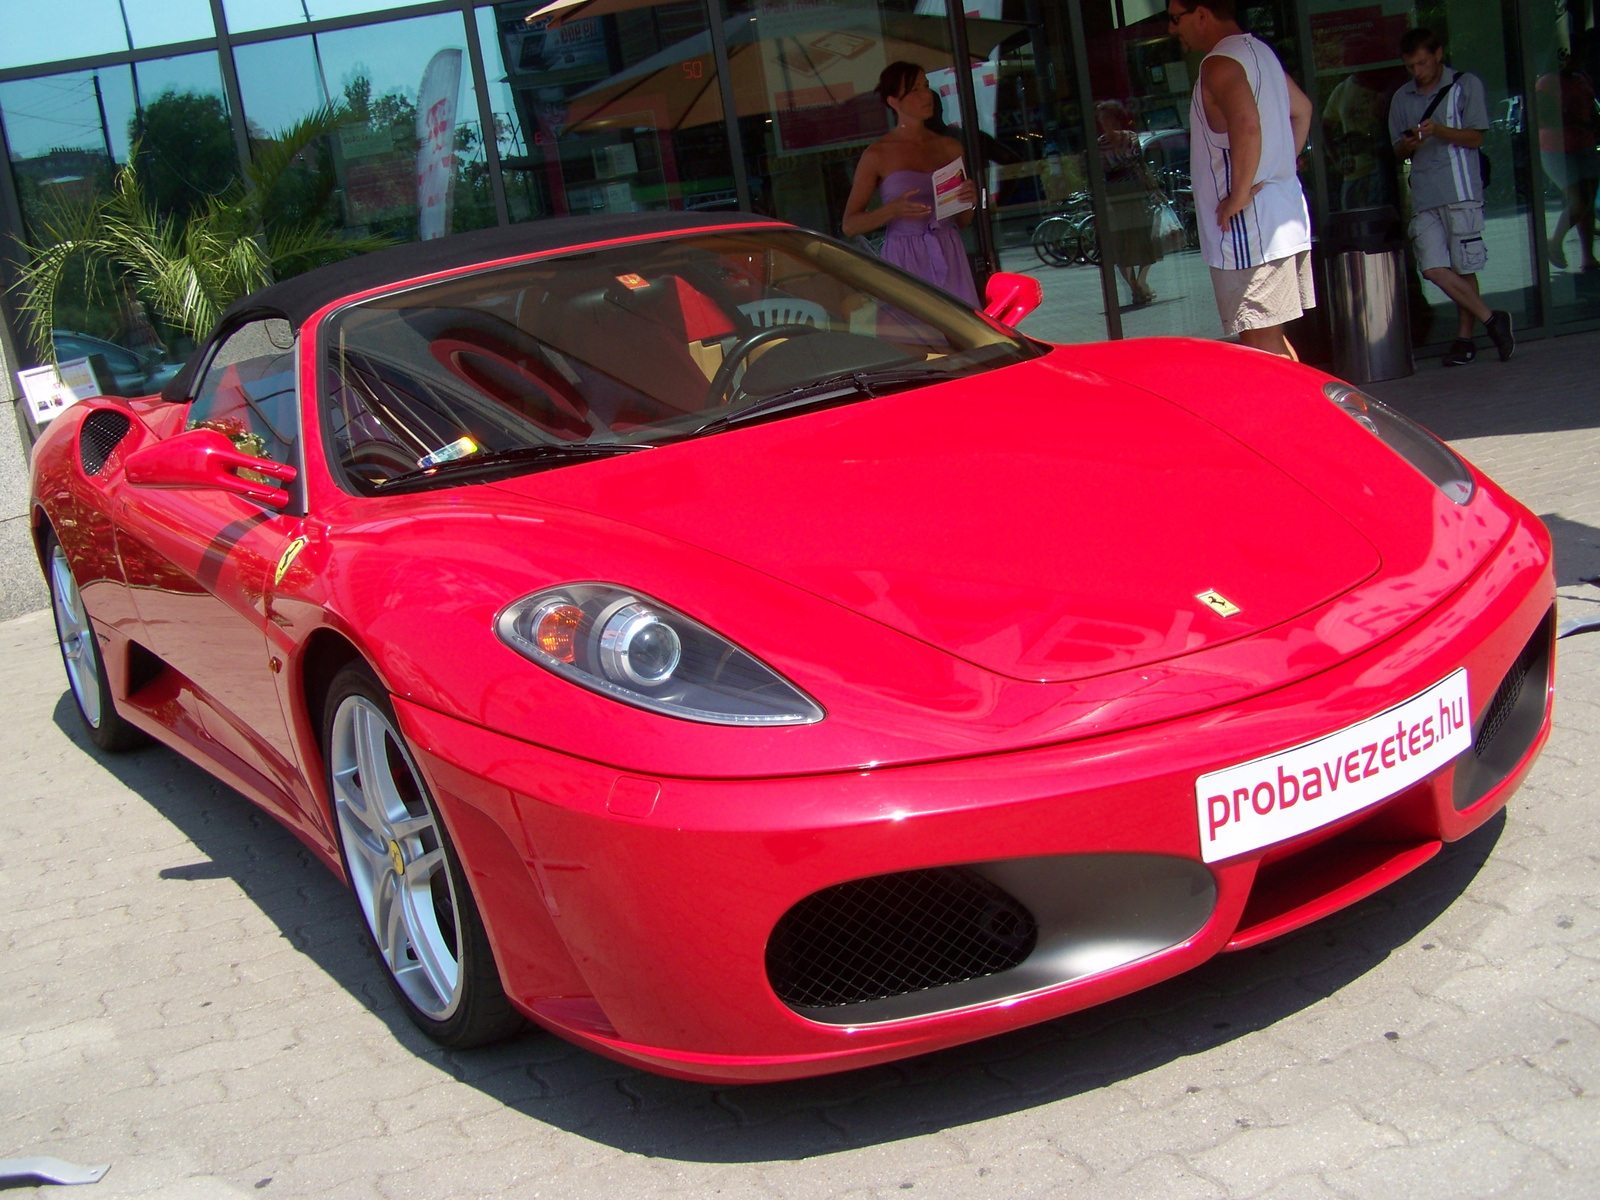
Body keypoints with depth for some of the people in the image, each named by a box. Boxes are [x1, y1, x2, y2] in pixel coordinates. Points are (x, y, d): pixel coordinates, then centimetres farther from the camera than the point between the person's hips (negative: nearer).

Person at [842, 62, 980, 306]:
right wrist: (893, 209, -17)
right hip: (905, 262, -3)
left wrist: (970, 200, -1)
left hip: (949, 258, 4)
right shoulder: (877, 155, 1)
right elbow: (849, 226, -3)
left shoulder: (950, 148, 13)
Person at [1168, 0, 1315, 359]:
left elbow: (1247, 125, -32)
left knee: (1261, 344, -6)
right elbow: (1302, 109, 27)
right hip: (1286, 217, 10)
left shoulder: (1220, 63, -15)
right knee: (1273, 337, 17)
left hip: (1249, 225, -10)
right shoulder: (1259, 50, 16)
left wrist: (1239, 195, -24)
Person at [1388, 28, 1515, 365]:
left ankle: (1464, 338, 6)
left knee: (1464, 268, -5)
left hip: (1461, 191, -4)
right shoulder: (1402, 98, 17)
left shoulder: (1466, 85, 6)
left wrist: (1439, 130, -16)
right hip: (1424, 198, 4)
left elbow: (1475, 137, 0)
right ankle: (1491, 320, 3)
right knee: (1434, 269, -8)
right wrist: (1407, 145, -4)